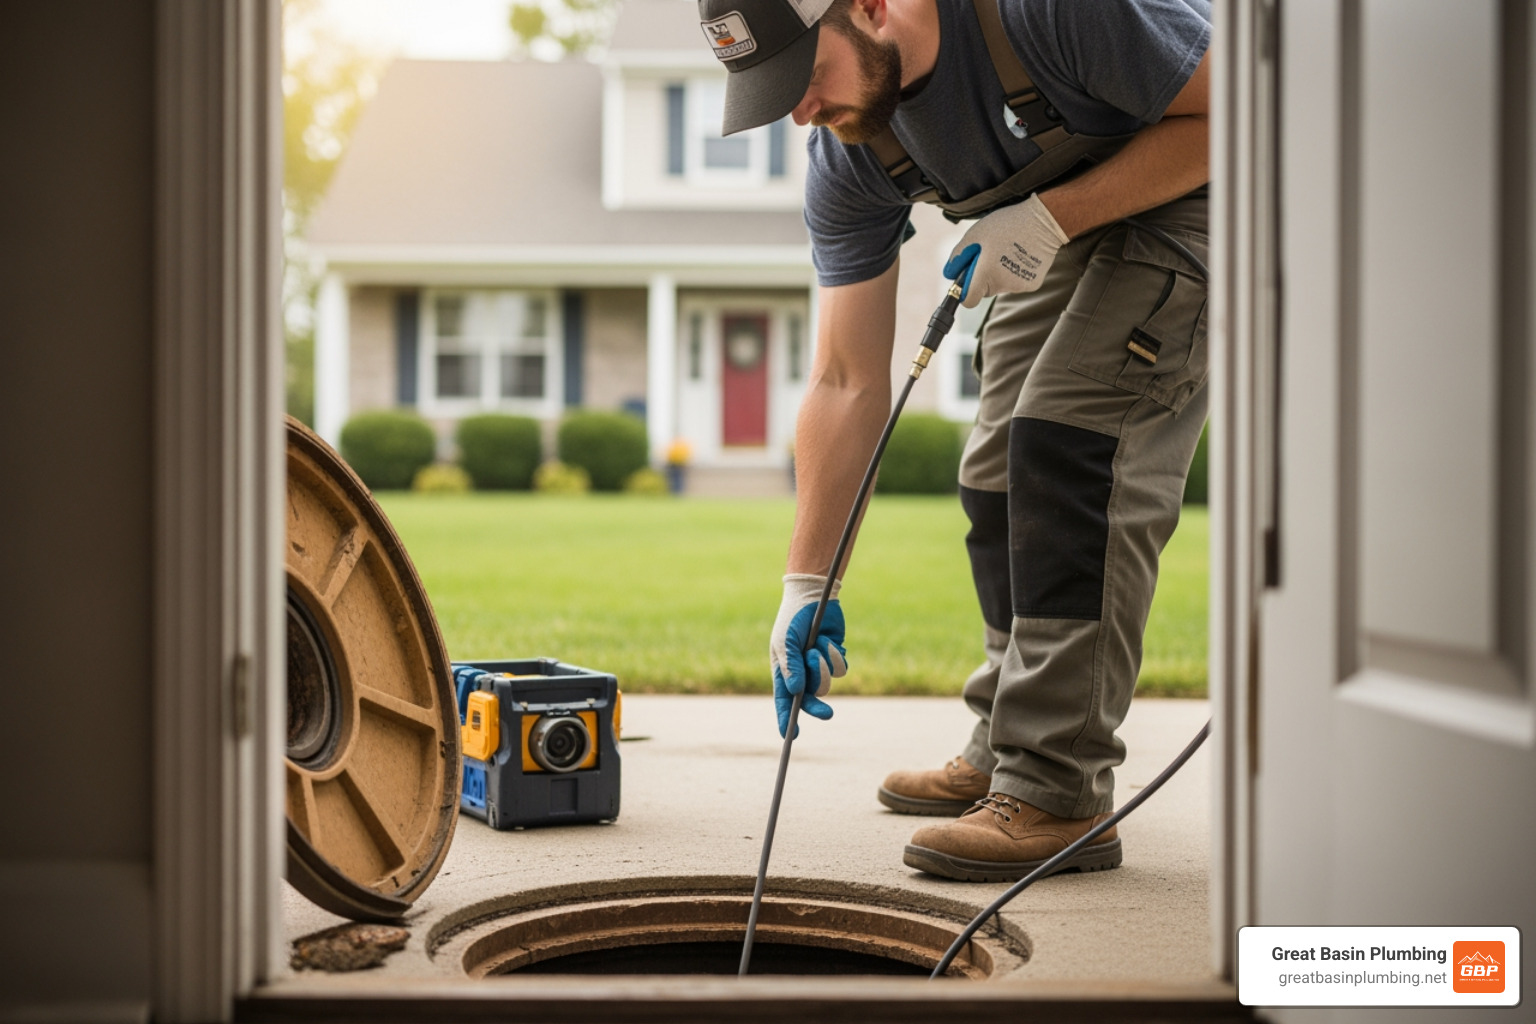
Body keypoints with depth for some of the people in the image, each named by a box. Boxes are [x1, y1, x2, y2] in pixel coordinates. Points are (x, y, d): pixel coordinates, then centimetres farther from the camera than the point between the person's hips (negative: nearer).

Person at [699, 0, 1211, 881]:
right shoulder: (848, 154, -15)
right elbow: (849, 382, -12)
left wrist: (1052, 216, -30)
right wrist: (807, 587, -16)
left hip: (1200, 190, -7)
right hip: (1065, 225, 7)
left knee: (1069, 440, -21)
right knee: (1001, 471, 7)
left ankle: (1059, 796, -19)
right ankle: (1006, 753, 24)